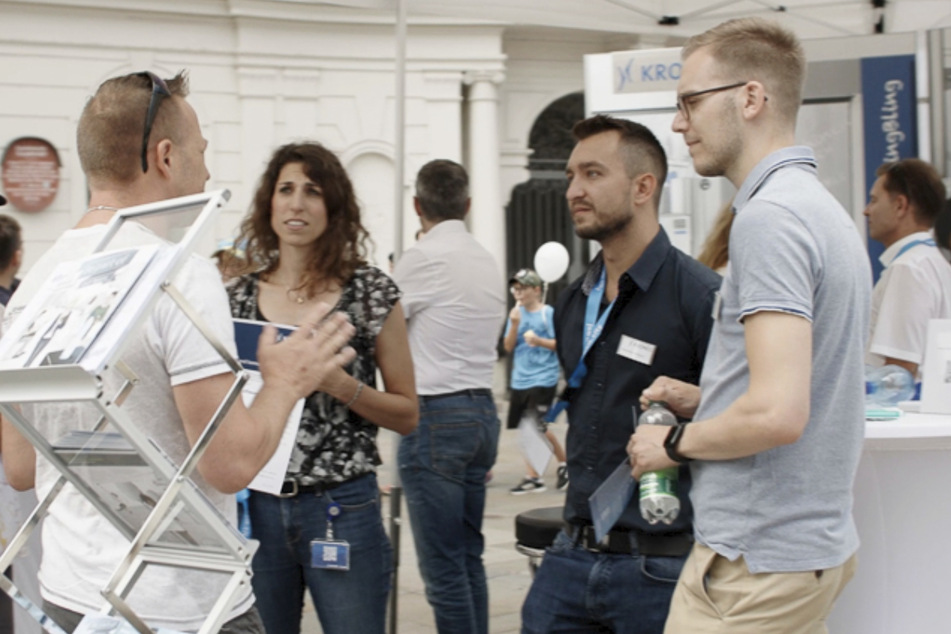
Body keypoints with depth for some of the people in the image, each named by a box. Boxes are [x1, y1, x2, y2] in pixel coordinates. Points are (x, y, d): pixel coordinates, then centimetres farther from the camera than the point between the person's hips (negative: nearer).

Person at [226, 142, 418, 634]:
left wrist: (338, 383, -15)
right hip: (255, 505, 3)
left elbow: (407, 414, 1)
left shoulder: (370, 292, -2)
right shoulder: (237, 297, 6)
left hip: (341, 508, -2)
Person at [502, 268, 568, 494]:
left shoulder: (549, 313, -5)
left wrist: (539, 340, -21)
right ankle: (532, 477, 14)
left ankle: (563, 463, 14)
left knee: (539, 427, -9)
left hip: (543, 379, -5)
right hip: (519, 380, 5)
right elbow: (508, 347, 5)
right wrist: (514, 325, -10)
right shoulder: (516, 313, 7)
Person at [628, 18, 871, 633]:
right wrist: (702, 399, 9)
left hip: (758, 559, -10)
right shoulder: (823, 207, 13)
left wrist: (674, 442, -10)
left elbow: (777, 413, -27)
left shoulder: (770, 216, -19)